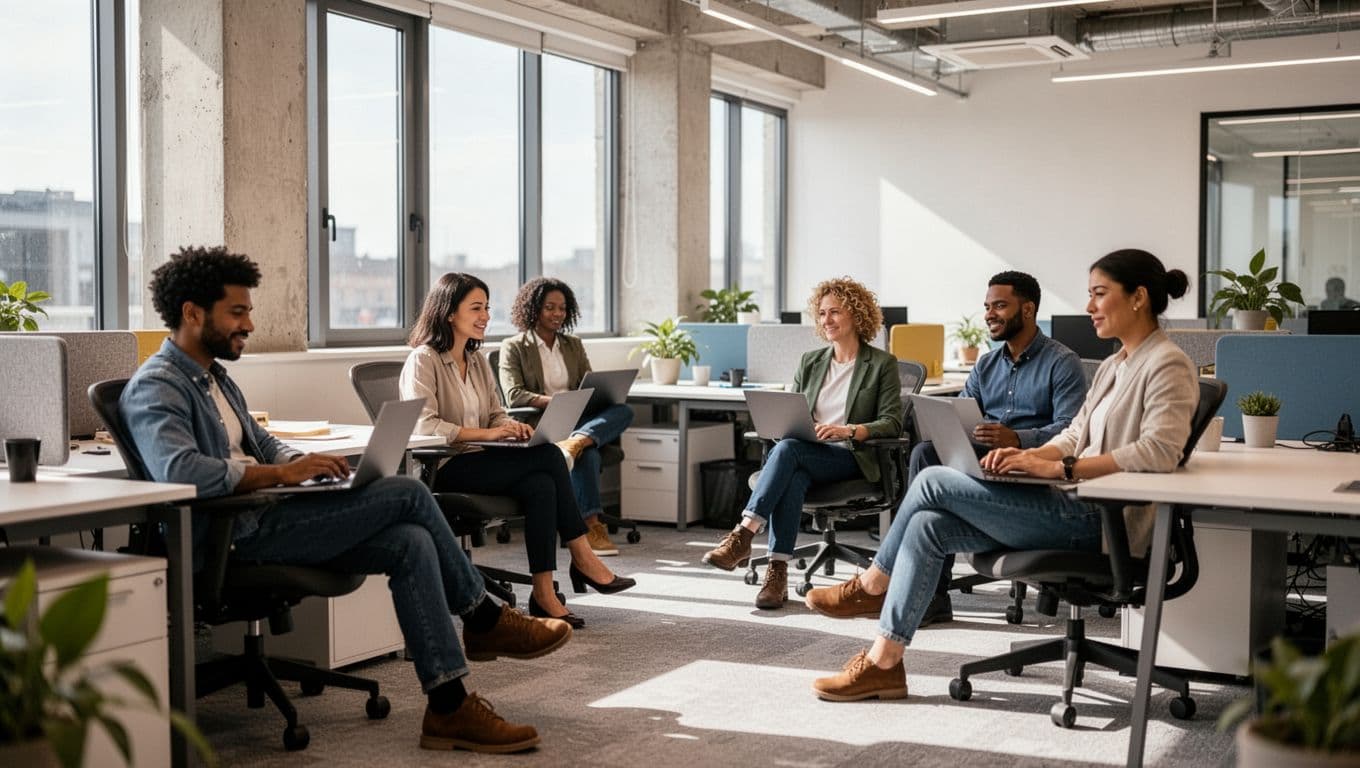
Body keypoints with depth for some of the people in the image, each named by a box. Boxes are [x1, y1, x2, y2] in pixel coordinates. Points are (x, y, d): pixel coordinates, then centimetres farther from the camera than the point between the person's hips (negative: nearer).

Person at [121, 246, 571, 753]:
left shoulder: (213, 375, 22)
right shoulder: (155, 388, -11)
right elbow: (179, 470, -29)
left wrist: (306, 464, 5)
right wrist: (281, 474, -24)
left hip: (261, 519, 10)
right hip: (233, 536, -10)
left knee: (411, 544, -12)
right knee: (408, 495, -16)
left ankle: (449, 707, -10)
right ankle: (485, 620, 3)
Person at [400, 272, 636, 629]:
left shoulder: (478, 360, 18)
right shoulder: (423, 360, -7)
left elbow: (496, 413, 17)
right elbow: (423, 425, -19)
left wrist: (511, 426, -8)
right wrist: (487, 433, -23)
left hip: (478, 462, 7)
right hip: (443, 470, -7)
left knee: (540, 485, -26)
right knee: (549, 456, -23)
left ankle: (544, 593, -25)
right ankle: (582, 558, -15)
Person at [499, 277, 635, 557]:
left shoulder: (574, 345, 21)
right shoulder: (513, 347, 6)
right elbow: (513, 395, -8)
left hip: (579, 421, 5)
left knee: (624, 411, -29)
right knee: (587, 453, -37)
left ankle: (574, 443, -53)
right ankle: (591, 525, -43)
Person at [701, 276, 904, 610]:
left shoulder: (882, 364, 6)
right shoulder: (810, 362, 21)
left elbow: (892, 423, -4)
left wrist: (848, 430, -21)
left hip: (851, 458, -4)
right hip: (805, 457, 4)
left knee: (787, 449, -34)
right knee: (793, 479, -35)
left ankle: (743, 536, -40)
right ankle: (777, 573, -41)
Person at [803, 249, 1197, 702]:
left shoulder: (1167, 366, -10)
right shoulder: (1114, 366, 20)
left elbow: (1159, 451, -25)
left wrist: (1058, 468, -25)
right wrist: (1029, 456, -5)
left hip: (1101, 523, -9)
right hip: (1080, 510, 9)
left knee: (933, 482, -10)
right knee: (927, 526, -5)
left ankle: (873, 584, 11)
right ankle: (884, 663, -2)